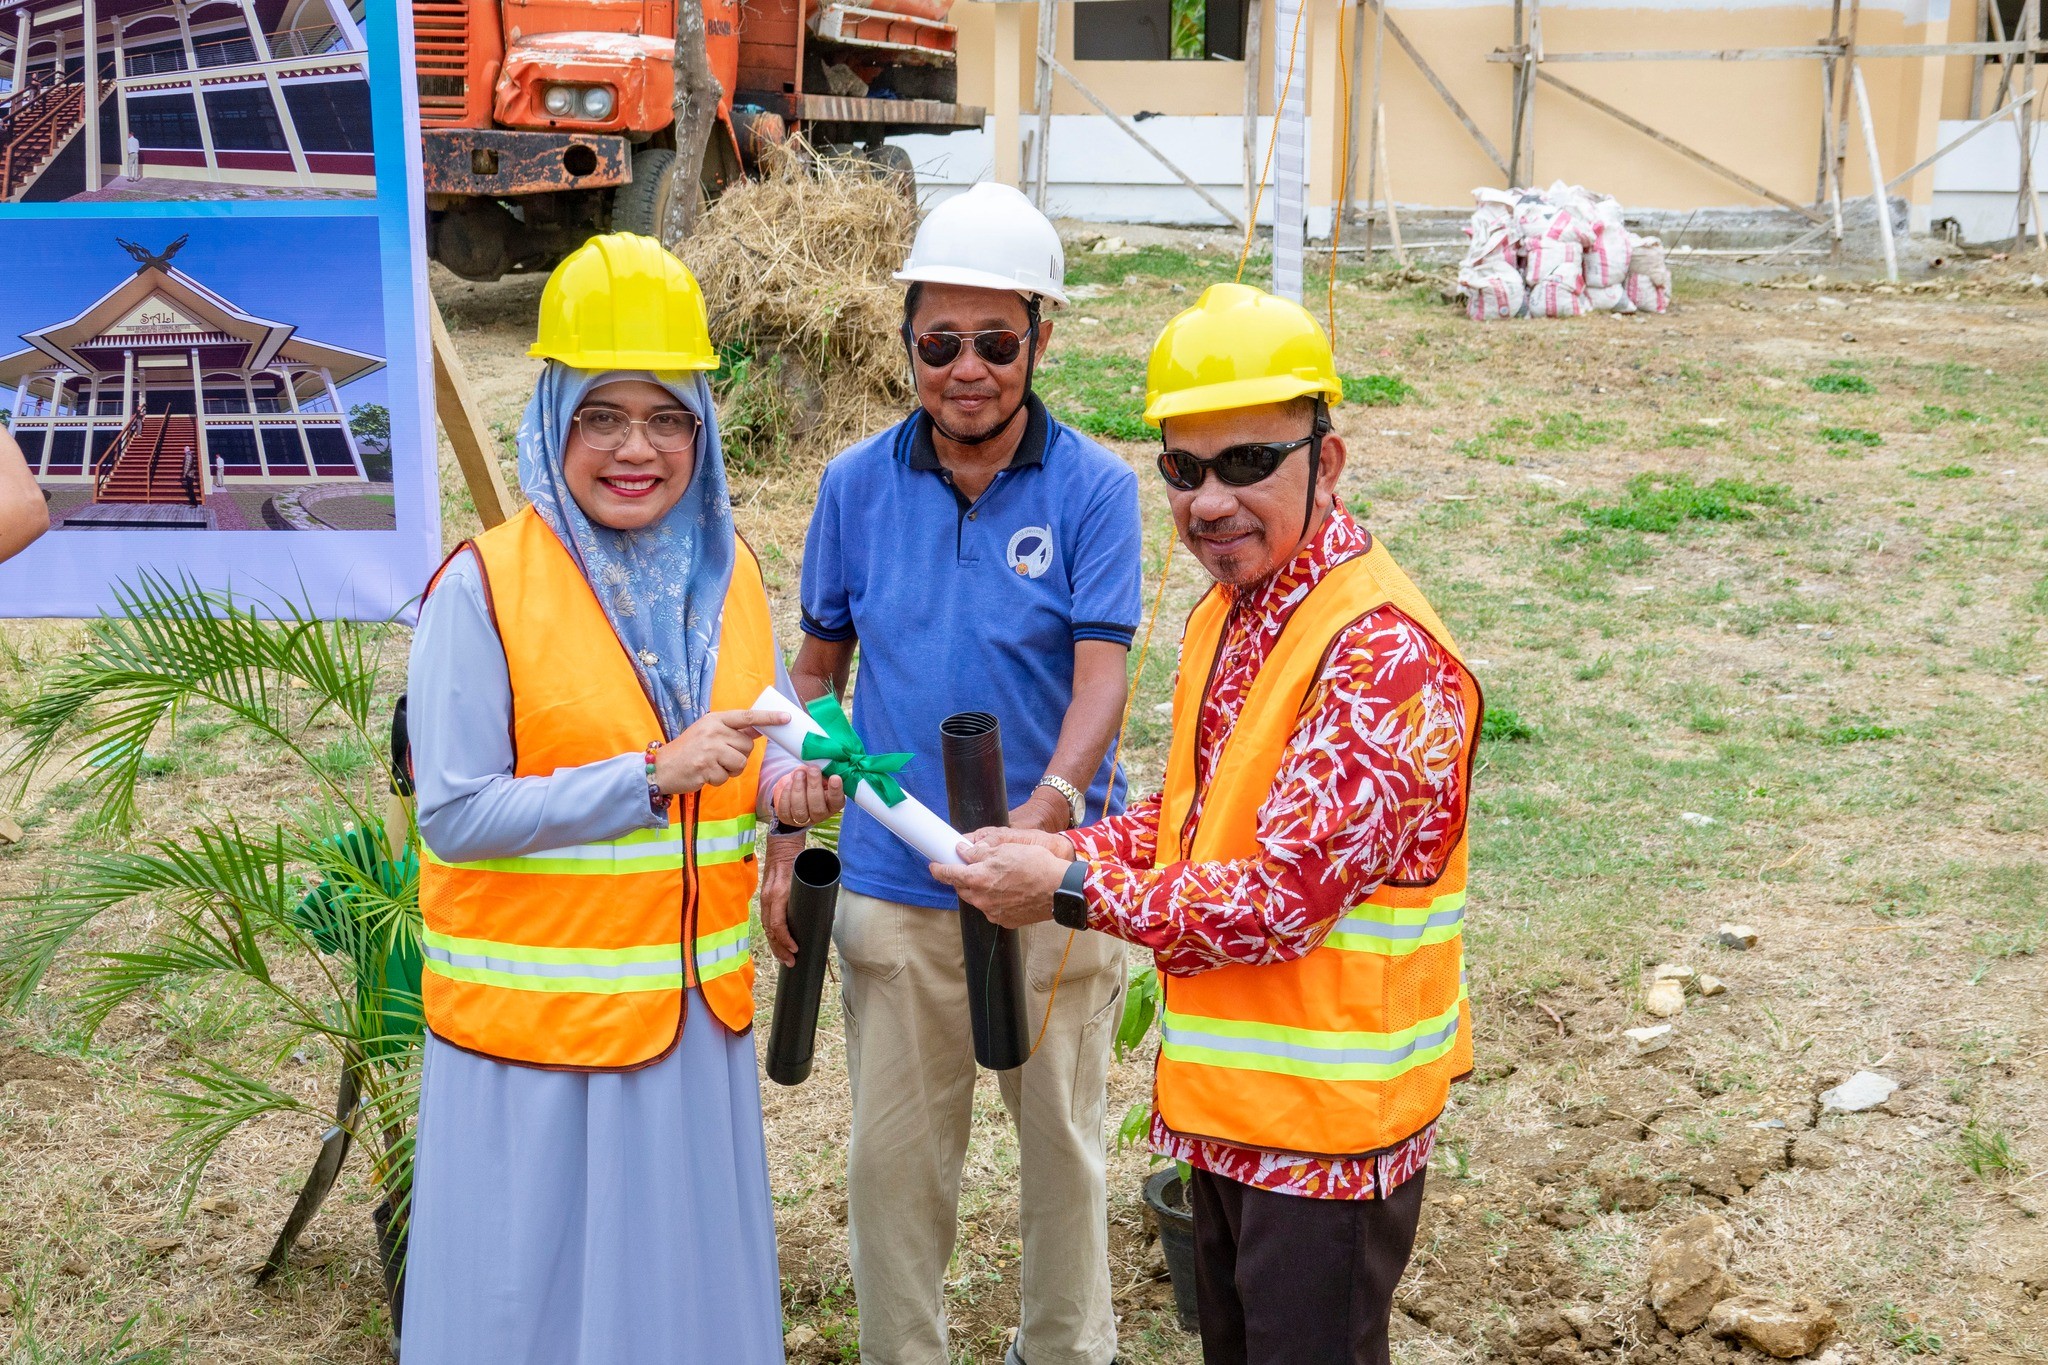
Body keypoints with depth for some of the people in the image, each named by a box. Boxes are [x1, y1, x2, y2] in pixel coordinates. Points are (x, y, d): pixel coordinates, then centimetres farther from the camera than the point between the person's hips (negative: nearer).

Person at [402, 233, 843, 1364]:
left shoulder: (725, 575, 4)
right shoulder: (483, 587, -13)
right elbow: (452, 814, -16)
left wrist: (785, 790, -7)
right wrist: (654, 774, -22)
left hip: (696, 1006, 5)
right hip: (534, 1011, -5)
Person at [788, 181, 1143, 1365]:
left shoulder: (1094, 488, -9)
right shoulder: (859, 485, -1)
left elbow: (1102, 676, -16)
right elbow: (818, 667, 8)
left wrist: (1049, 806, -34)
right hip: (894, 879, 2)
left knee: (1063, 1137, 16)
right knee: (896, 1153, 12)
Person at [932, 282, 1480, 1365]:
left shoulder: (1385, 654, -25)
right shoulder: (1225, 616, 6)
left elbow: (1282, 899, -27)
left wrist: (1069, 889, -20)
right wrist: (1072, 845, -2)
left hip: (1325, 1117, -9)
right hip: (1223, 1098, 9)